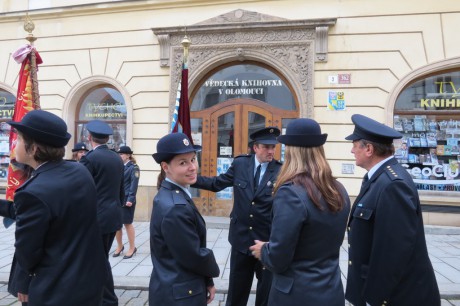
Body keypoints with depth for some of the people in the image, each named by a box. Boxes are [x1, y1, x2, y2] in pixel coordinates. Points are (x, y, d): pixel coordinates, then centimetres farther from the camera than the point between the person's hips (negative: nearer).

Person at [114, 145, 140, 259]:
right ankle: (119, 246, 28)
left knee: (127, 224, 3)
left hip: (126, 200, -6)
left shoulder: (133, 168, -6)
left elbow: (134, 184, -13)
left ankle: (132, 248, 17)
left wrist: (130, 199, -20)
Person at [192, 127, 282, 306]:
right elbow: (217, 183, 3)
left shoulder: (281, 171, -11)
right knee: (237, 288, 21)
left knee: (267, 290, 19)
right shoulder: (240, 164, -3)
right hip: (241, 237, 2)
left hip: (268, 241, -2)